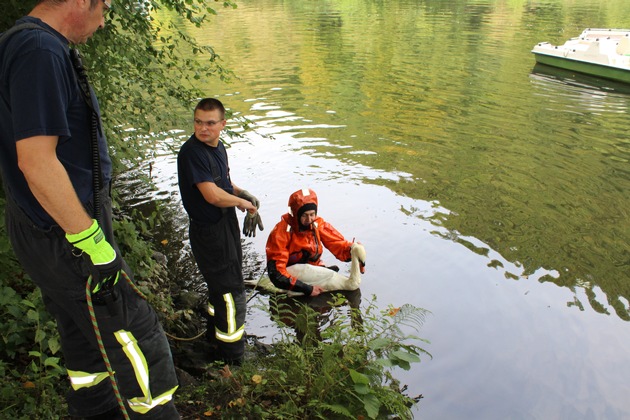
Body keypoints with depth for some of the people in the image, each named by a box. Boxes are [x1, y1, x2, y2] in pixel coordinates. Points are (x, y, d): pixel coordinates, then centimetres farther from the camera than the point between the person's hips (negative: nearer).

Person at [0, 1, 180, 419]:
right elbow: (36, 161, -27)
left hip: (52, 230, 10)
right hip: (66, 237, -10)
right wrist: (93, 243, -23)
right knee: (136, 337, 1)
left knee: (87, 337, 22)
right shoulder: (41, 51, -20)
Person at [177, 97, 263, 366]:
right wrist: (242, 202, -13)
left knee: (222, 284, 25)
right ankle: (230, 358, 17)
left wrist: (245, 196, -2)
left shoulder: (218, 147, 6)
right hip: (209, 231, -9)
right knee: (230, 292, 0)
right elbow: (213, 195, -29)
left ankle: (216, 334, 49)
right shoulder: (192, 152, -23)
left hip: (226, 225, 9)